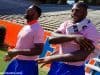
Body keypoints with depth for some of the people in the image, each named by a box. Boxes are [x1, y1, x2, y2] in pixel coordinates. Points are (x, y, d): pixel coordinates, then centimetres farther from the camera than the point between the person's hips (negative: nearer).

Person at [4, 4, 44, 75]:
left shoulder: (38, 29, -18)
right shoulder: (26, 27, 11)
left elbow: (38, 50, -25)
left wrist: (17, 52, -26)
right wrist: (13, 54, 13)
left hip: (28, 64, -10)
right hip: (17, 62, 10)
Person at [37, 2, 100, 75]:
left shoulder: (91, 30, -13)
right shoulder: (66, 24, 1)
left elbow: (82, 56, -24)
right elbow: (51, 39, -15)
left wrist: (53, 58, -24)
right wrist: (73, 37, -29)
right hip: (57, 65, 5)